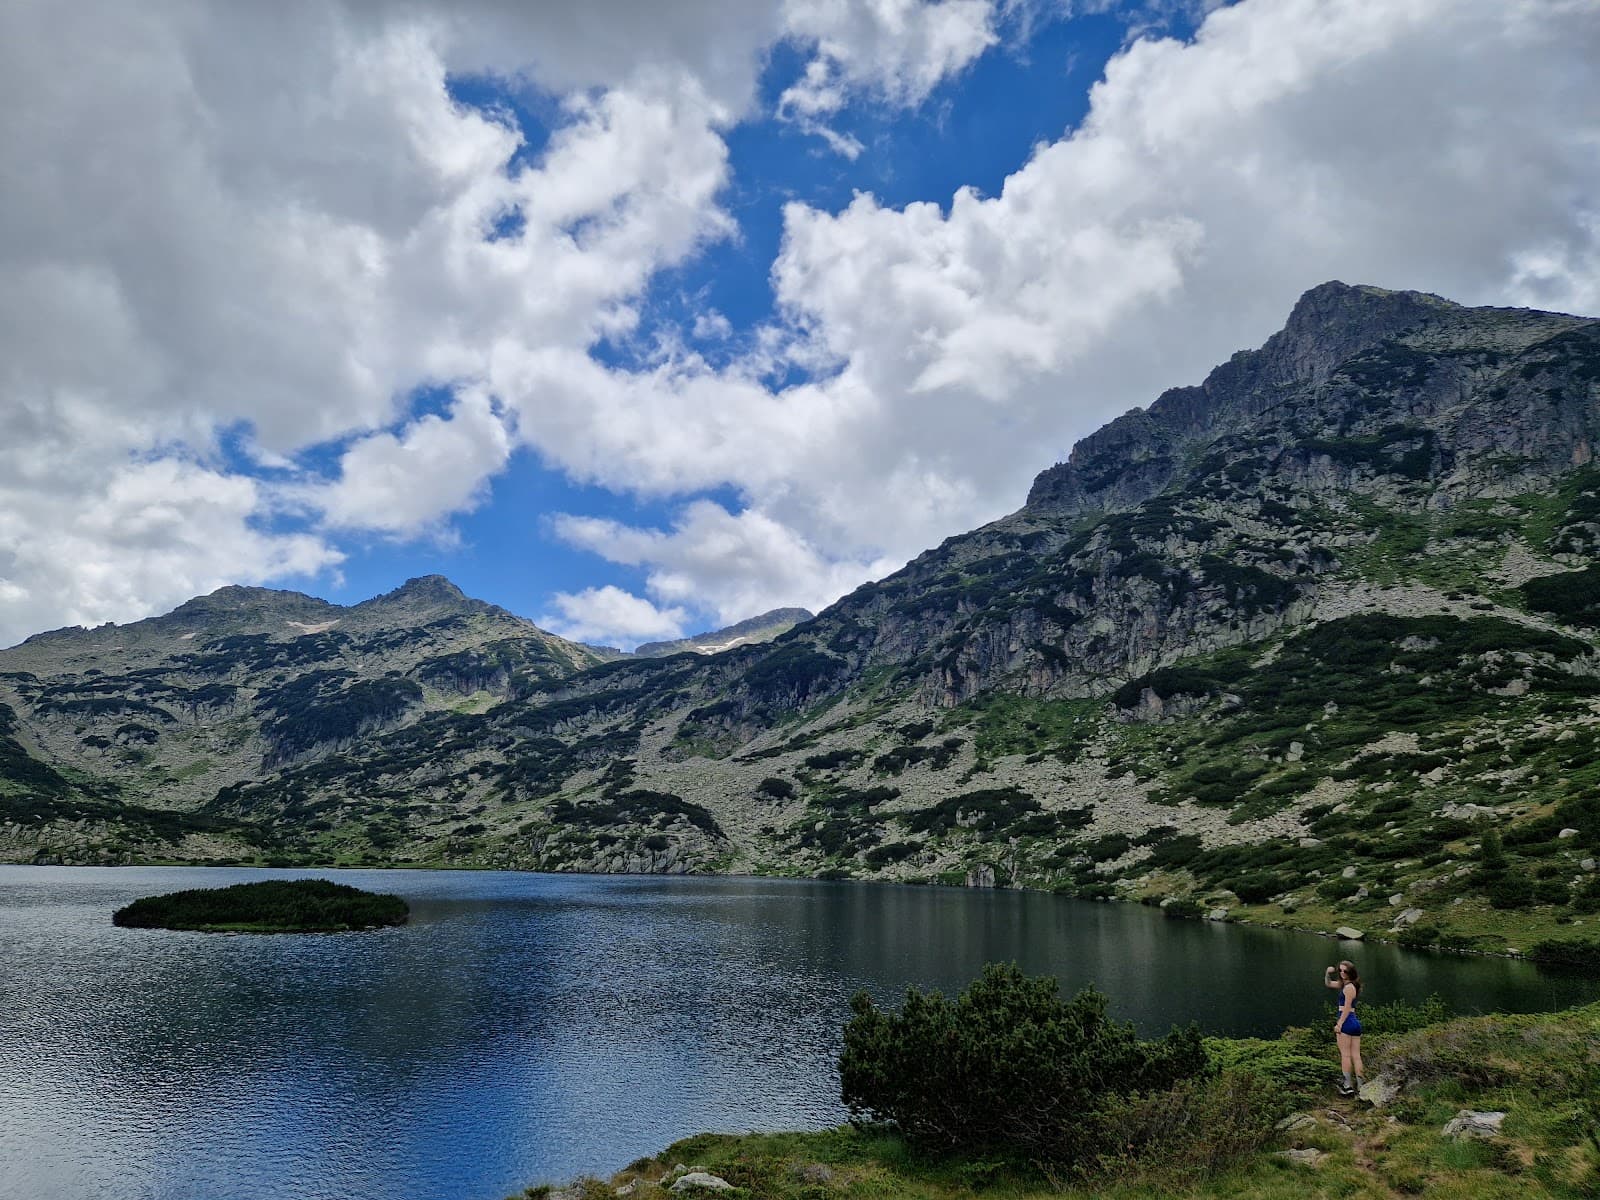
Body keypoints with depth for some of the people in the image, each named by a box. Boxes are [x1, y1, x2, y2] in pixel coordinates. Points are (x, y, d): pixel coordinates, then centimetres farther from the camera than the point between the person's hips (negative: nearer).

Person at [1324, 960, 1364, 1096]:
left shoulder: (1349, 987, -11)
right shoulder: (1343, 984, 16)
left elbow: (1347, 1008, -15)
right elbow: (1328, 984, 28)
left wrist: (1339, 1023, -18)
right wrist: (1328, 973, 9)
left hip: (1346, 1022, -9)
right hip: (1356, 1022, 9)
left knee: (1345, 1055, -5)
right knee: (1356, 1055, 7)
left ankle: (1348, 1086, -5)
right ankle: (1360, 1085, 7)